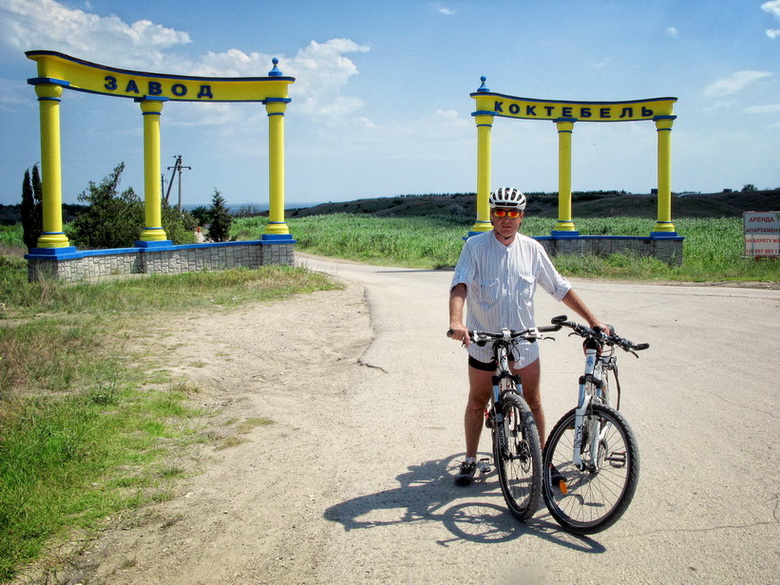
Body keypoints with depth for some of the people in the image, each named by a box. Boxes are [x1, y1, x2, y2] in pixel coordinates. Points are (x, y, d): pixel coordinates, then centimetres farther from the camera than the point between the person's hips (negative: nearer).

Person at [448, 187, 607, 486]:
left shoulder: (532, 249, 0)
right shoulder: (475, 246, -8)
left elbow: (560, 288, 6)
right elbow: (460, 284, -20)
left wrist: (592, 320, 4)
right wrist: (456, 321, -38)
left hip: (524, 341, 2)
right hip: (484, 341, -2)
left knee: (533, 402, 10)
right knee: (477, 402, 10)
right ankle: (470, 460, 25)